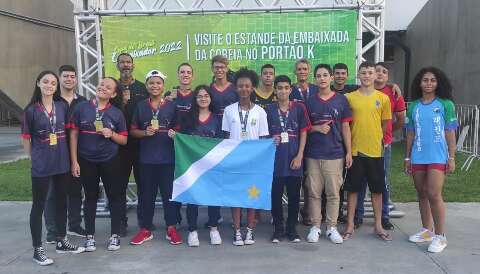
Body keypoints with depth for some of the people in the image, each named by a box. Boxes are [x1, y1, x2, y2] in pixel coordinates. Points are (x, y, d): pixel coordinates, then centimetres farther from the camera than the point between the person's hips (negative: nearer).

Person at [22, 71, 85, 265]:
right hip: (41, 165, -4)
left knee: (61, 202, 14)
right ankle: (37, 249, 13)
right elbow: (25, 138, -1)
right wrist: (34, 158, -1)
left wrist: (70, 157, 6)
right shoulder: (31, 110, -5)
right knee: (38, 205, 4)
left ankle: (61, 242, 29)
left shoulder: (62, 106, 3)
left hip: (62, 162, 4)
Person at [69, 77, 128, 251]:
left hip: (110, 161, 0)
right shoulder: (81, 108, -1)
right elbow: (73, 134, 0)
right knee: (90, 197, 11)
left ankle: (115, 235, 19)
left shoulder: (117, 113, 0)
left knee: (115, 197, 4)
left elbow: (124, 140, 4)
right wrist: (74, 161, -4)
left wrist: (112, 134, -17)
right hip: (86, 161, 0)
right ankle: (90, 236, 23)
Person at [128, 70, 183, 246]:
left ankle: (171, 228, 15)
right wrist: (145, 133, -10)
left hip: (168, 157, -1)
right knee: (147, 194, 9)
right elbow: (133, 131, 9)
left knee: (169, 192, 4)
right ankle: (145, 230, 20)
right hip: (146, 158, 1)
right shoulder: (140, 106, 8)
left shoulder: (171, 106, 5)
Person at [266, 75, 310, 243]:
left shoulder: (299, 108, 2)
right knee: (276, 195, 5)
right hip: (275, 159, 1)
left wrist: (299, 156, -6)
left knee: (294, 195, 7)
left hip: (294, 159, 0)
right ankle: (278, 228, 19)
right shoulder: (269, 109, 4)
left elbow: (303, 133, 1)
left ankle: (292, 228, 21)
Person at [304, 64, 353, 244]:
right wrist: (317, 128, -9)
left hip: (335, 154, -1)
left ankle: (331, 227, 15)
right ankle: (315, 226, 15)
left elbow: (345, 127, 5)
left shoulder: (341, 100, 4)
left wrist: (349, 152, 1)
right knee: (314, 192, 5)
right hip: (313, 154, 1)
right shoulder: (309, 101, 7)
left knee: (333, 193, 3)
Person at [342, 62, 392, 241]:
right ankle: (350, 225, 18)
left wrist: (373, 138, 10)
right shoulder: (349, 97, 1)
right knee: (352, 189, 7)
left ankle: (378, 226, 24)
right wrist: (355, 140, 1)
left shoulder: (383, 98, 2)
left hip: (375, 151, 1)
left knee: (377, 190, 10)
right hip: (355, 151, -1)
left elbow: (385, 124, 11)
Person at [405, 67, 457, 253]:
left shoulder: (446, 104, -2)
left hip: (437, 157, -4)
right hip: (417, 157, 4)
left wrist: (451, 157, -5)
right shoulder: (414, 106, 7)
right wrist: (407, 157, 9)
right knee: (422, 194, 12)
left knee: (434, 195, -9)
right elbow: (410, 133, 10)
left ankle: (440, 236, 3)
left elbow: (450, 133, -1)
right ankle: (427, 230, 26)